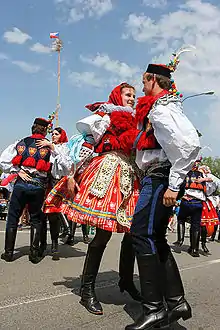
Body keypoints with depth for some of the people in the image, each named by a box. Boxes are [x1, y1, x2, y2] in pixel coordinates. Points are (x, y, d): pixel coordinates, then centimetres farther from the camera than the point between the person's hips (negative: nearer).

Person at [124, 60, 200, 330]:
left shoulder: (160, 108, -13)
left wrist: (174, 184, -24)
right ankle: (176, 301, 16)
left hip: (160, 177, -10)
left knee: (142, 234, -10)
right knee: (155, 237, 11)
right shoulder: (166, 105, 21)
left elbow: (190, 143, -26)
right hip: (158, 178, 10)